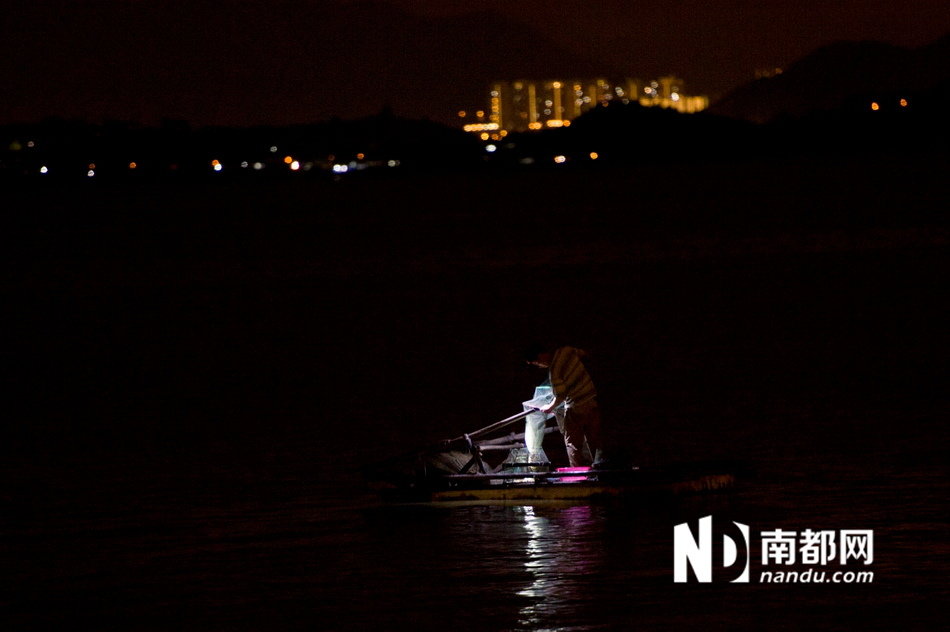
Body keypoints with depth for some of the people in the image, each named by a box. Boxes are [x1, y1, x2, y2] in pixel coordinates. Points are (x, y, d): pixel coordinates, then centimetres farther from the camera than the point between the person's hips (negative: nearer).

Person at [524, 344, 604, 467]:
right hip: (591, 401, 7)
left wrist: (550, 407, 1)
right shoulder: (566, 350, -2)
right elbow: (583, 354, 17)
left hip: (576, 408, -7)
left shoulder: (554, 370, -22)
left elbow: (560, 396, -17)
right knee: (594, 440, 13)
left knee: (573, 443, 4)